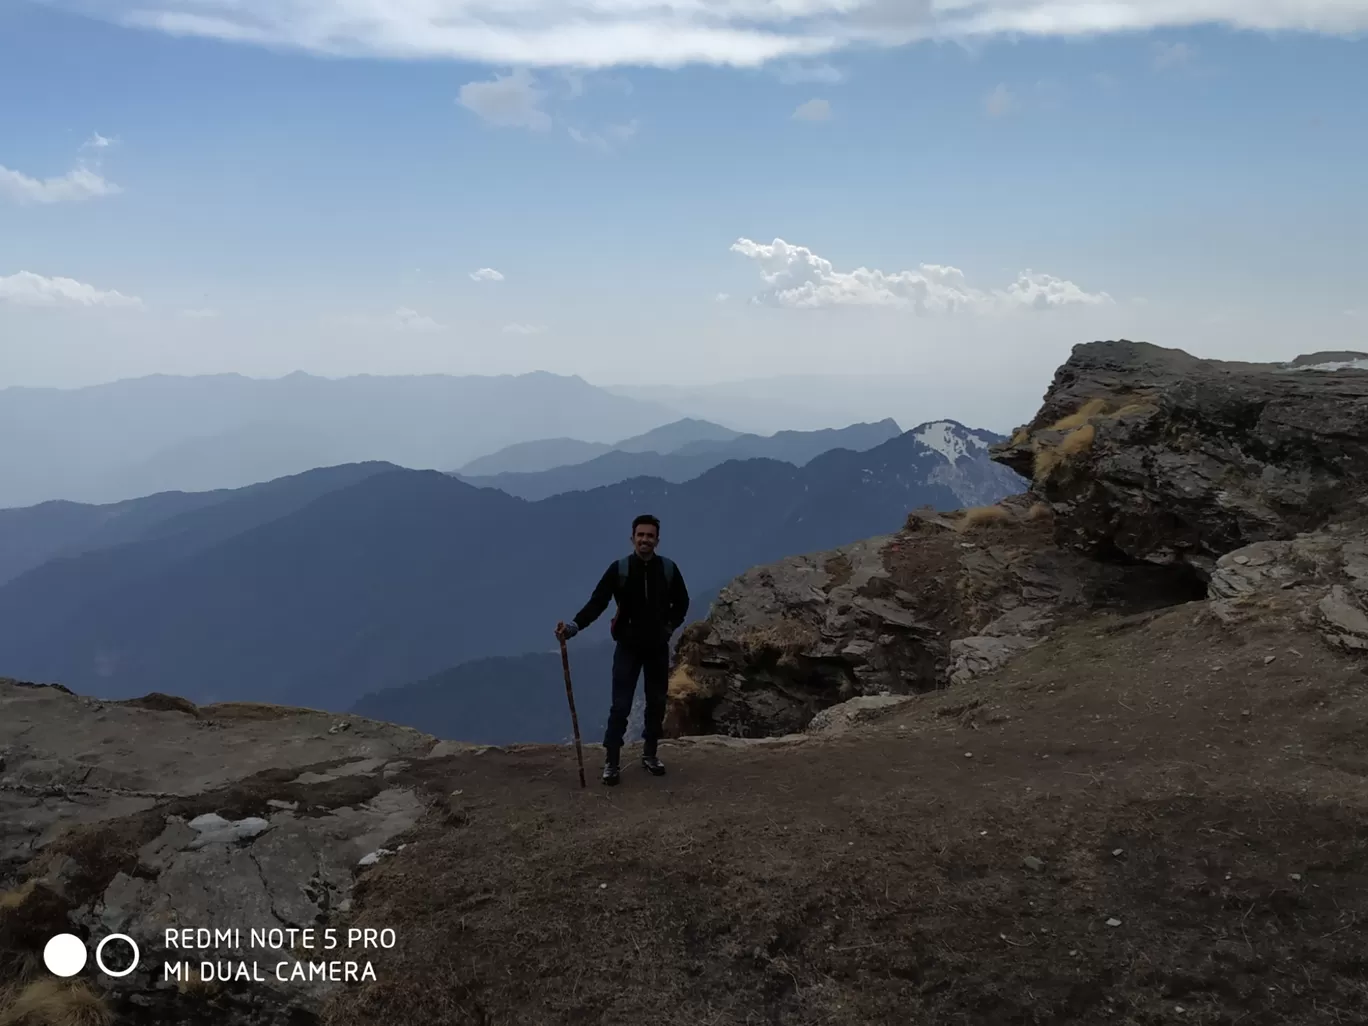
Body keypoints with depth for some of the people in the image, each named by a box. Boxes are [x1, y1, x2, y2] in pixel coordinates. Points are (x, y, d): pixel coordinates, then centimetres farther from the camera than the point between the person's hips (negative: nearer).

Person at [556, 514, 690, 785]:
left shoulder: (668, 569, -4)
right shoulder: (619, 568, -11)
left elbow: (681, 602, 11)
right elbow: (597, 602, -16)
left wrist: (670, 626, -1)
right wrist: (574, 625, -29)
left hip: (658, 647, 3)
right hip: (628, 647, -2)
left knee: (656, 703, 11)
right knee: (620, 706, -4)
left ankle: (650, 754, 28)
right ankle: (611, 762, 3)